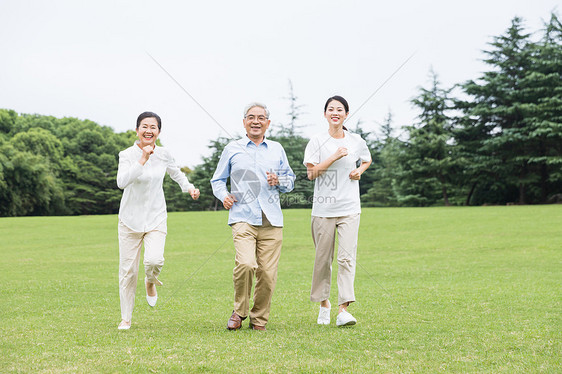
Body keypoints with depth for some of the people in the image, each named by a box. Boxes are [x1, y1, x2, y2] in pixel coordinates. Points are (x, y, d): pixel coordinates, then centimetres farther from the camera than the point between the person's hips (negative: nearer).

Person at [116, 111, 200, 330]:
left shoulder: (163, 155, 1)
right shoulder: (127, 155, -9)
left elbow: (176, 173, 22)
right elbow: (121, 182, -27)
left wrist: (189, 187, 5)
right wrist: (142, 160, -32)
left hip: (156, 219, 1)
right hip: (130, 220, -1)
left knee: (154, 260, -23)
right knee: (128, 270, 2)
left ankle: (151, 281, 15)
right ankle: (126, 318, 19)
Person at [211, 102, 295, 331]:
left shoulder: (277, 149, 18)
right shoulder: (232, 149, 12)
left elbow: (291, 180, 25)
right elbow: (217, 180, 20)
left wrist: (279, 181, 2)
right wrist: (224, 196, 0)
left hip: (271, 220, 3)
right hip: (243, 218, -2)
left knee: (267, 274, -2)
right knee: (245, 264, -23)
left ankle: (259, 319, 17)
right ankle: (239, 311, 1)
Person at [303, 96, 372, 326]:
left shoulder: (357, 142, 8)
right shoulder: (317, 142, 1)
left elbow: (367, 160, 28)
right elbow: (311, 173, -7)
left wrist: (359, 170, 6)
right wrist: (334, 157, -15)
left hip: (349, 208, 1)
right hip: (323, 209, -1)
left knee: (347, 257, -11)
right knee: (323, 259, 6)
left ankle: (343, 310, -15)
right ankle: (323, 303, 25)